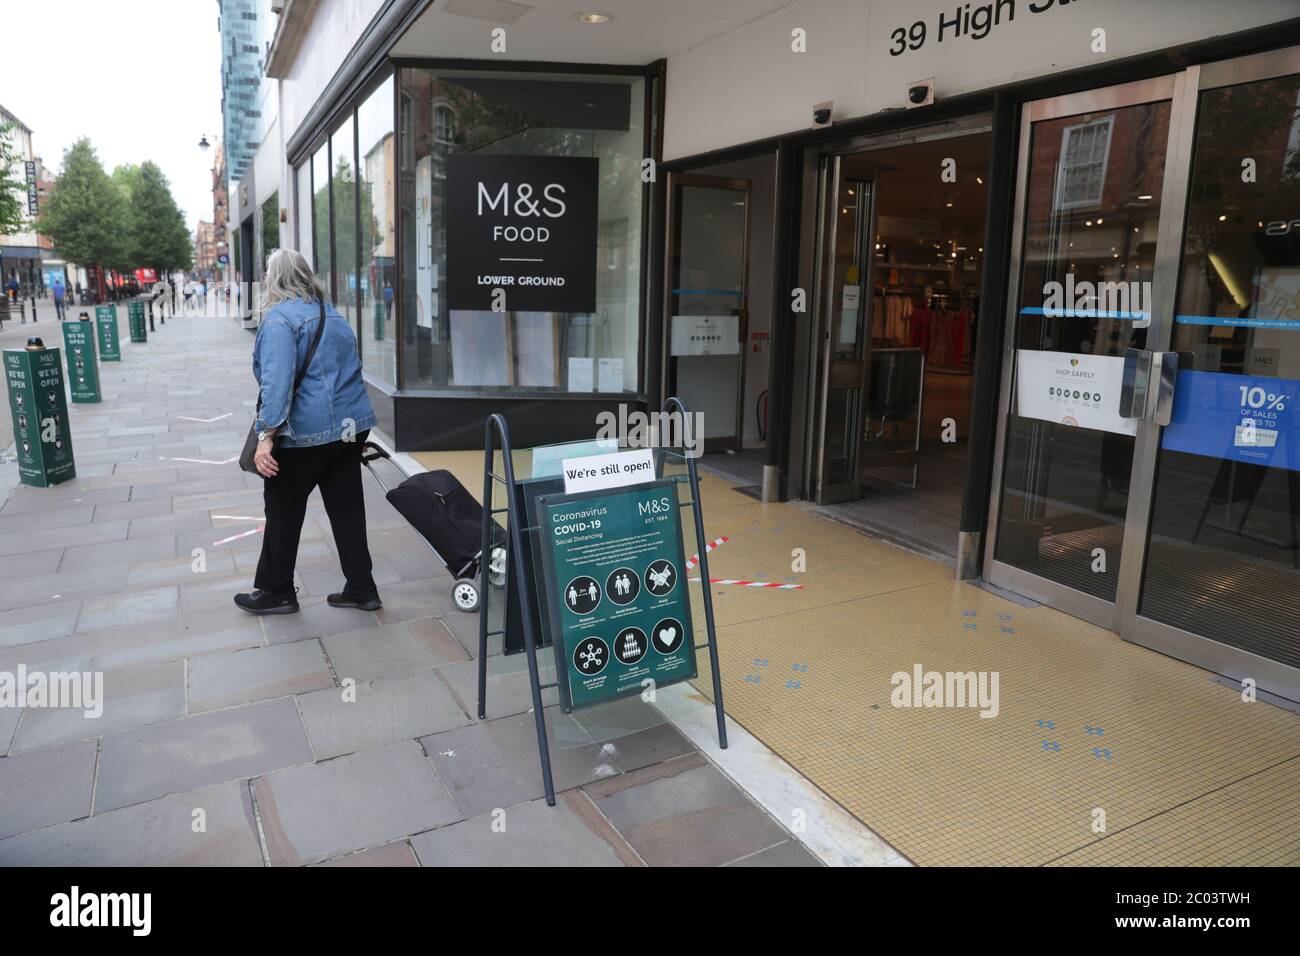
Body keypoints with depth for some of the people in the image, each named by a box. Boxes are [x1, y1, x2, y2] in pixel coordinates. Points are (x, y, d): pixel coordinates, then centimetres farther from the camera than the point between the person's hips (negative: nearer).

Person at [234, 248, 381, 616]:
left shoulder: (280, 318, -10)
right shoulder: (334, 315, 15)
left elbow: (277, 379, -22)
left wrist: (266, 435, -23)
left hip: (307, 433, -7)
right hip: (352, 425, 7)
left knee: (283, 510, 9)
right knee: (347, 508, 12)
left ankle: (277, 592, 22)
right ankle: (361, 589, 18)